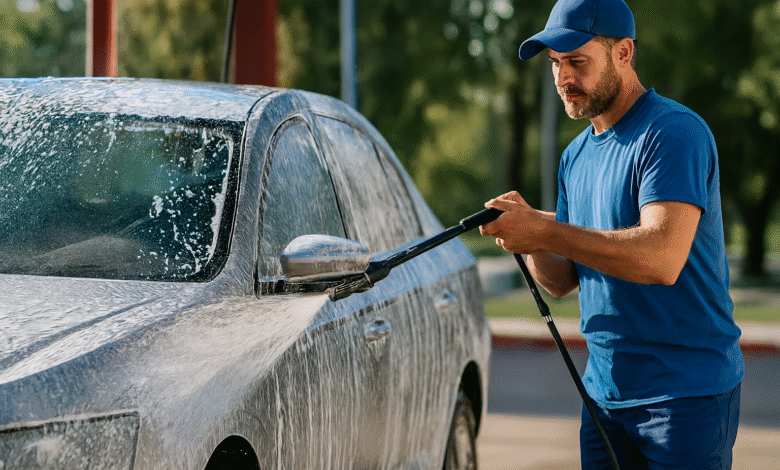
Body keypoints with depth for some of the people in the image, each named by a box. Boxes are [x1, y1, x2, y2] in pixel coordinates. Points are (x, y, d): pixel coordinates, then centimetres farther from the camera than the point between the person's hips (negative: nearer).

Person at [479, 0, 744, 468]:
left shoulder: (674, 132, -15)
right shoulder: (577, 155, 13)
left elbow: (662, 258, -28)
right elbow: (562, 281, 13)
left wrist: (546, 231, -26)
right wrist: (529, 240, -9)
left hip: (688, 392, -7)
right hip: (605, 391, 8)